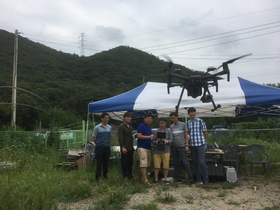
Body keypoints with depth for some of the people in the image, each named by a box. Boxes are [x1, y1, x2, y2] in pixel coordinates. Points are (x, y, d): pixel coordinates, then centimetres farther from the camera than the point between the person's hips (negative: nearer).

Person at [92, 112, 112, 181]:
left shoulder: (110, 127, 5)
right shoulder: (97, 127, -8)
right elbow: (94, 138, -3)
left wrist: (107, 143, 11)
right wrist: (99, 144, 6)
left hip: (107, 147, 4)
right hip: (99, 147, -4)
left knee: (106, 162, 11)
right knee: (99, 162, -1)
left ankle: (105, 175, 25)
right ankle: (97, 176, 8)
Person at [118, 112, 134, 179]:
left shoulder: (130, 126, 15)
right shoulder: (121, 126, -10)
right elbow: (120, 138, -16)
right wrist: (123, 147, -21)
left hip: (130, 148, 8)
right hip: (125, 148, -8)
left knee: (130, 162, 13)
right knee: (124, 163, -1)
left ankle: (130, 175, 24)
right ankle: (125, 176, 10)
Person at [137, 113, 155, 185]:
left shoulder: (149, 127, 20)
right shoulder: (141, 126, -6)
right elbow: (139, 136, -17)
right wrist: (149, 136, -19)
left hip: (148, 148, 9)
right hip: (142, 147, -9)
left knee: (147, 164, 8)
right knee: (144, 163, -12)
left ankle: (142, 178, 15)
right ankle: (145, 180, -15)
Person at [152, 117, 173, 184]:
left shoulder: (168, 131, 9)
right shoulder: (156, 131, 11)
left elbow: (171, 140, 4)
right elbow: (153, 140, 8)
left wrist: (167, 141, -16)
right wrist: (155, 142, -14)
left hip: (166, 151, 0)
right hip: (157, 151, 1)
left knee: (166, 166, 0)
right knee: (156, 166, 0)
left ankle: (165, 179, 15)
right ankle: (156, 179, 13)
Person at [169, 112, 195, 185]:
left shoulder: (183, 124, 2)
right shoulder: (171, 126, 11)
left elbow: (186, 135, 2)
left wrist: (187, 145, -6)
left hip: (182, 146, -4)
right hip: (174, 147, 4)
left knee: (185, 163, -8)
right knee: (176, 163, 8)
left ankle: (191, 179, -5)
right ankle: (178, 179, 17)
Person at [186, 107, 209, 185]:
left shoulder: (200, 121, -3)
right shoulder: (187, 123, 9)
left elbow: (205, 133, 2)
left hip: (200, 144, -5)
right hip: (192, 145, 5)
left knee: (201, 162, -9)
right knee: (195, 163, 9)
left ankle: (206, 180, 2)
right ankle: (198, 180, 19)